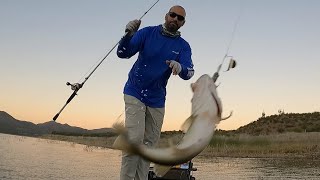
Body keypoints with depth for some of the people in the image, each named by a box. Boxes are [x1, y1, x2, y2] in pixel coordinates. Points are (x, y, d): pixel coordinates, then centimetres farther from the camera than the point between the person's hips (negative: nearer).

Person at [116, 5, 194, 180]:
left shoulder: (183, 46, -1)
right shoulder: (148, 32, -6)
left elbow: (189, 73, -15)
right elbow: (122, 53, -12)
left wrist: (180, 68, -38)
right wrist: (128, 35, -32)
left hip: (157, 100, 4)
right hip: (135, 94, -3)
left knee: (149, 143, 7)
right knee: (134, 138, -16)